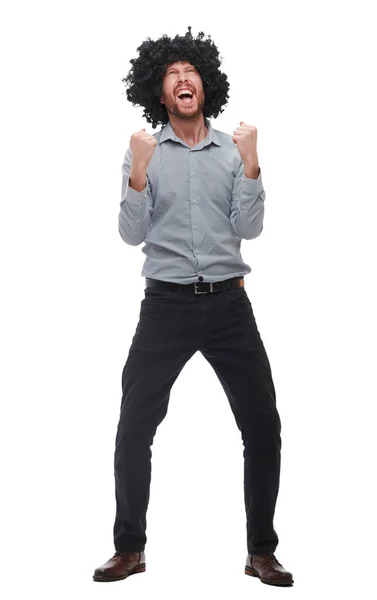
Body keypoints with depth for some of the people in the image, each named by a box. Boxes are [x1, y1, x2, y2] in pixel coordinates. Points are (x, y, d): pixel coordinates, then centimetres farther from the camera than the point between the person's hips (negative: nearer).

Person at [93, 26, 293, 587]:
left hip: (228, 303, 1)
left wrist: (250, 163, -11)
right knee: (134, 429, -2)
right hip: (167, 304, -1)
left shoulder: (234, 149, 5)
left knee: (263, 427, 1)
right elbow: (132, 235, -4)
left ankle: (261, 551, 15)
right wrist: (139, 172, -16)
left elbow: (249, 229, -1)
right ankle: (130, 549, 14)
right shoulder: (143, 151, 2)